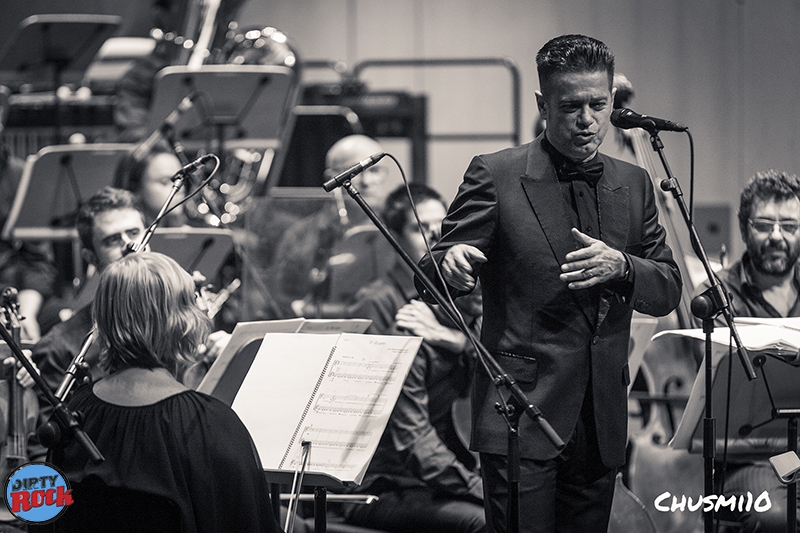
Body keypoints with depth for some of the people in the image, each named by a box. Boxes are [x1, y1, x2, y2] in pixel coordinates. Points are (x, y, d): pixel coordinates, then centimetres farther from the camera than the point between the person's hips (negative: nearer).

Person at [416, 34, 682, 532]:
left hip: (601, 422, 5)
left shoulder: (634, 185, 12)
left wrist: (621, 267, -14)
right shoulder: (496, 175, -3)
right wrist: (450, 267, -31)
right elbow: (428, 284, -6)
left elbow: (668, 291, 8)